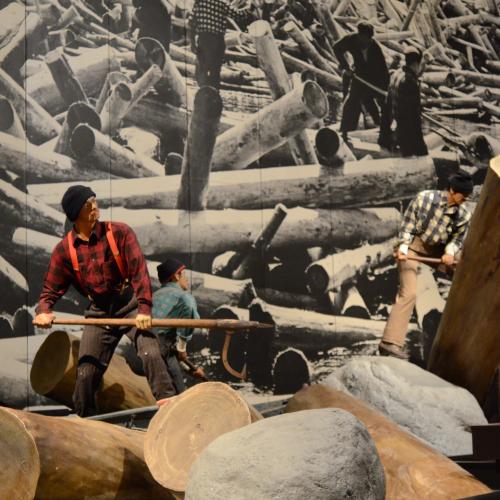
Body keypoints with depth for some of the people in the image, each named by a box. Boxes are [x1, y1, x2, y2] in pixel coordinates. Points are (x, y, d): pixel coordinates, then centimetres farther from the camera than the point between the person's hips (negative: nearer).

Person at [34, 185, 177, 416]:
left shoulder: (120, 232, -8)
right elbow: (50, 290, 2)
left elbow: (139, 270, -16)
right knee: (85, 373, 1)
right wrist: (43, 311, -20)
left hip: (130, 305, -2)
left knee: (150, 353, -25)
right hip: (98, 313, 2)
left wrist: (144, 307, -28)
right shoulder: (64, 249, -2)